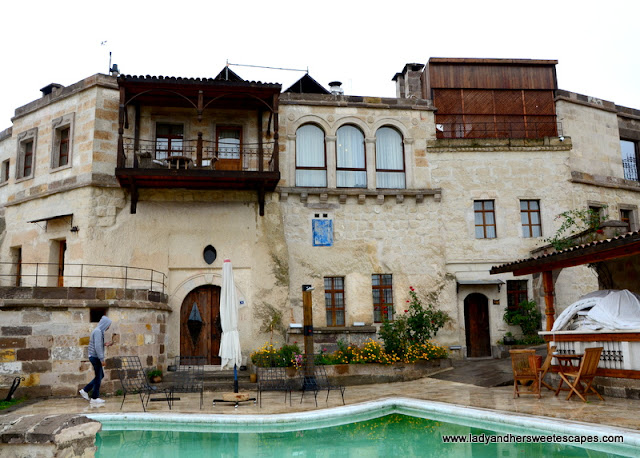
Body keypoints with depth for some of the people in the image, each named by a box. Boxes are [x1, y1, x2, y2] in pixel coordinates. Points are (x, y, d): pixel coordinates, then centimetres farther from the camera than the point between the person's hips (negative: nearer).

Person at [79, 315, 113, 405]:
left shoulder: (98, 331, 13)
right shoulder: (98, 331, -17)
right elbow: (97, 346, -23)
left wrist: (105, 344, 11)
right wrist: (102, 359, -21)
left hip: (95, 357, 10)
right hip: (95, 357, -10)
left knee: (100, 376, 18)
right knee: (98, 377, -1)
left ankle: (85, 390, 22)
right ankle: (94, 398, 7)